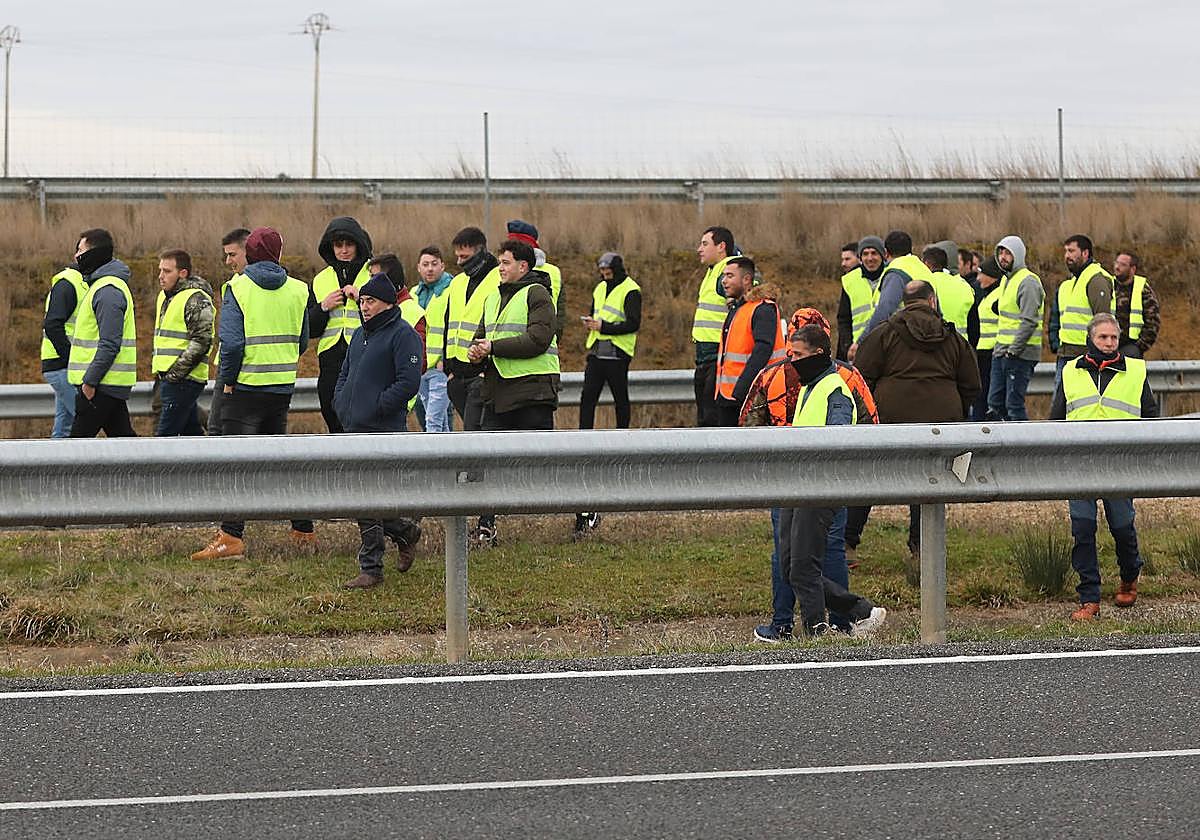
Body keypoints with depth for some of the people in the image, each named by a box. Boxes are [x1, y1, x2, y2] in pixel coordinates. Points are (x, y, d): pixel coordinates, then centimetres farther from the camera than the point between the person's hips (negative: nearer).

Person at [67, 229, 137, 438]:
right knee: (122, 437, 9)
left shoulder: (108, 290, -16)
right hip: (113, 382, 10)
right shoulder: (103, 284, 18)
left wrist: (89, 381, -21)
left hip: (103, 382, -10)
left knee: (79, 438, -7)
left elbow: (109, 344, -22)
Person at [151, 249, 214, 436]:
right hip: (169, 379, 10)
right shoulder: (164, 297, 18)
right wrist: (158, 371, 18)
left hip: (184, 380, -10)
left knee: (165, 436, -12)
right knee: (192, 433, 14)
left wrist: (175, 373, -19)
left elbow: (201, 342, -19)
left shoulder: (196, 300, -12)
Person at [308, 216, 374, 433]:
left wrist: (362, 299, -14)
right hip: (331, 363, 5)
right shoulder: (321, 280, 17)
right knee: (336, 425, 8)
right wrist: (324, 307, -1)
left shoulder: (374, 275, 2)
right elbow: (309, 329, 15)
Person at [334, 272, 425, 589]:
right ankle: (405, 532, 31)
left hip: (383, 431, -9)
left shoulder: (402, 334, -8)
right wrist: (341, 404, 9)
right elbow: (345, 373, 27)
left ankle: (371, 568, -3)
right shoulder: (360, 334, 18)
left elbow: (408, 382, -15)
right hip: (355, 428, 9)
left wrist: (374, 408, -16)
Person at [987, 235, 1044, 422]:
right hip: (1001, 352, 10)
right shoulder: (1006, 280, 18)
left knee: (1014, 405, -9)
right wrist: (1000, 347, 18)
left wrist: (1013, 351, -20)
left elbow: (1029, 321, -20)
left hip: (1020, 355, -10)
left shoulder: (1027, 282, -13)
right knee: (994, 404, 8)